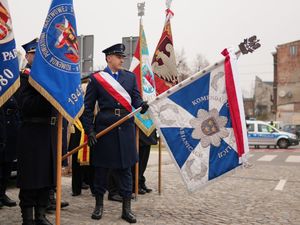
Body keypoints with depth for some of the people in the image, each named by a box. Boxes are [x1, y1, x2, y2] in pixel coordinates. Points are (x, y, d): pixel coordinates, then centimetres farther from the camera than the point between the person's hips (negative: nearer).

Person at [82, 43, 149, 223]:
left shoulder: (130, 77, 12)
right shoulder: (96, 78, 3)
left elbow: (136, 97, 6)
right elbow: (88, 107, 1)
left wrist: (142, 105, -18)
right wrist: (89, 130, -8)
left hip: (126, 129, 2)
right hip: (104, 129, -2)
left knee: (126, 168, 5)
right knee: (101, 168, 7)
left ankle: (127, 208, 14)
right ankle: (99, 205, 24)